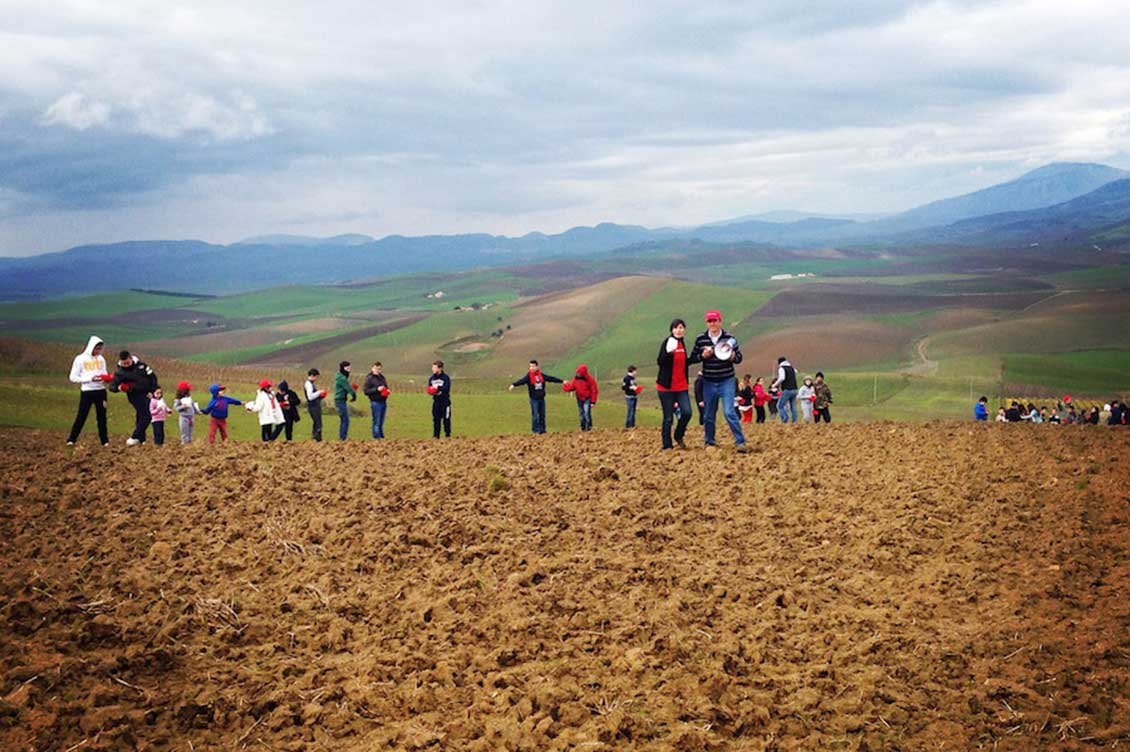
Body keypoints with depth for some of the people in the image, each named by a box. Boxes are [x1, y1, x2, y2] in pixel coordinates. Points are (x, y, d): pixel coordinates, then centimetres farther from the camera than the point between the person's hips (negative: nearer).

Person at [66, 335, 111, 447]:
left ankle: (105, 440, 15)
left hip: (101, 391, 4)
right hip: (87, 392, -4)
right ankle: (71, 439, 4)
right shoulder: (80, 359, -6)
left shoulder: (101, 359, 9)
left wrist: (108, 378, -8)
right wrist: (90, 379, -18)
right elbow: (73, 378, -8)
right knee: (81, 417, -3)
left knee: (102, 417, 8)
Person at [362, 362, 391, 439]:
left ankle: (382, 437, 16)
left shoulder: (381, 377, 16)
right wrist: (377, 389, -20)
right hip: (376, 402, -7)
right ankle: (377, 438, -5)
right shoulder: (369, 378, -6)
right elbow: (366, 391, -11)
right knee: (376, 422, -7)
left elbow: (386, 386, 28)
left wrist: (387, 390, 5)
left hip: (383, 402, 7)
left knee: (381, 422, 12)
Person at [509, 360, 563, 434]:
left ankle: (542, 429, 18)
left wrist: (561, 381, 16)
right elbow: (521, 381, -24)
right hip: (534, 399, -4)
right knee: (535, 415, -5)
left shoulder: (541, 375, 5)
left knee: (542, 414, 9)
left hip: (541, 398, 4)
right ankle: (535, 430, 4)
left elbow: (551, 378, 11)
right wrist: (514, 385, -43)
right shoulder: (528, 376, -8)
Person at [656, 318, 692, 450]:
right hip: (666, 387, -5)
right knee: (668, 418, -1)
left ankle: (679, 436, 15)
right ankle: (667, 445, 9)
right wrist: (669, 353, -35)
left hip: (681, 386, 5)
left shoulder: (682, 343, 12)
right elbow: (660, 361, -19)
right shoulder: (667, 343, -9)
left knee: (687, 413, -9)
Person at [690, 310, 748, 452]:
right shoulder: (700, 339, 0)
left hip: (726, 381, -3)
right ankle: (709, 442, 26)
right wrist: (703, 356, -13)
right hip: (709, 382, 3)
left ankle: (740, 442, -11)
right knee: (709, 415, 10)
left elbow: (739, 357, 2)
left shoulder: (729, 338, -4)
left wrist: (732, 356, -20)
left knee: (729, 412, -14)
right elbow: (693, 358, 7)